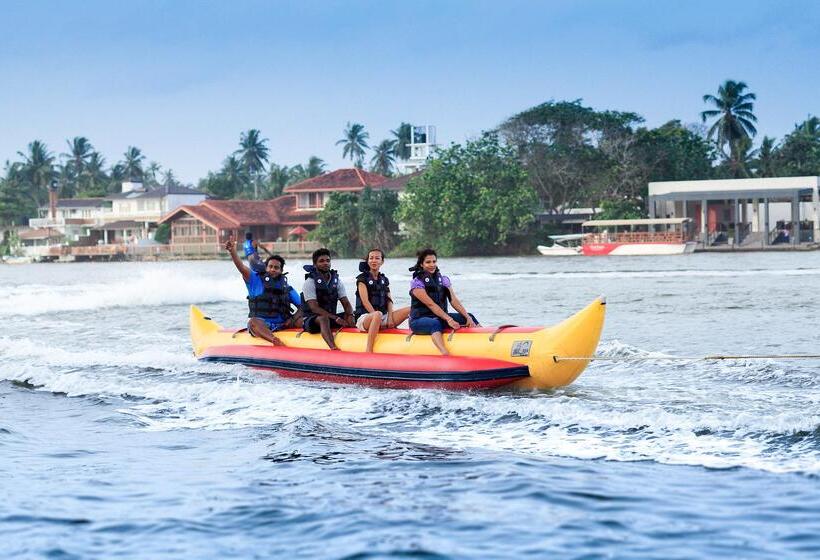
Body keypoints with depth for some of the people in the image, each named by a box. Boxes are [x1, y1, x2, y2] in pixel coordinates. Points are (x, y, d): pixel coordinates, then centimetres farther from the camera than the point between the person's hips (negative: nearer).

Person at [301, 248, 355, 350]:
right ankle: (333, 348, -59)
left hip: (332, 317, 7)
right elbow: (314, 307, -18)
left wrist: (350, 315, -20)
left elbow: (346, 303, 4)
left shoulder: (336, 281, 9)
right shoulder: (310, 282, -8)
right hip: (311, 319, -6)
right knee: (324, 318, -38)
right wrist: (336, 318, -27)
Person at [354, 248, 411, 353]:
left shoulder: (384, 280, 17)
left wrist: (390, 317, -7)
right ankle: (368, 351, -45)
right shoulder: (362, 279, -1)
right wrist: (376, 315, -20)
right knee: (378, 315, -43)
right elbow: (365, 301, -11)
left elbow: (389, 301, 10)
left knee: (409, 310, -11)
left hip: (383, 317, 6)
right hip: (365, 316, -6)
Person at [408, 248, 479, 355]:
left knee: (469, 317, -6)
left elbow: (454, 301, -2)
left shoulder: (443, 280, 9)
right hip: (419, 320, -7)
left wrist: (468, 317, -17)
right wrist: (448, 319, -32)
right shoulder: (417, 283, -10)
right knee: (435, 323, -40)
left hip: (440, 317, 7)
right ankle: (445, 354, -65)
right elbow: (431, 304, -21)